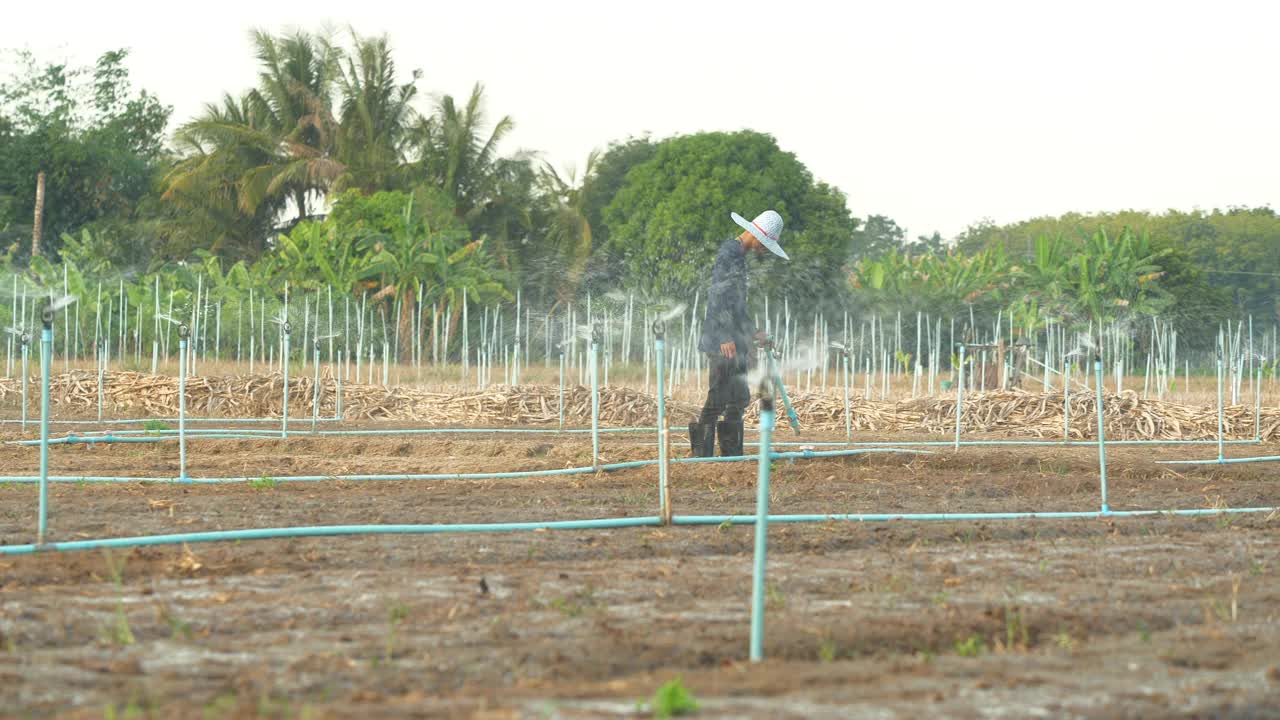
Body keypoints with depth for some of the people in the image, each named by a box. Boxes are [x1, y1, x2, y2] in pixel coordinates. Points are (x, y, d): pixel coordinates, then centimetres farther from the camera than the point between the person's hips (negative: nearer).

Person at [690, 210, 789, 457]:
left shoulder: (739, 256, 21)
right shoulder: (729, 253, -10)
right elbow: (718, 296, -20)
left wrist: (746, 346, 26)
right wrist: (725, 336, -26)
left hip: (733, 341, 10)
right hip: (722, 341, -10)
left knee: (739, 399, 11)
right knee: (719, 396, -12)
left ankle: (733, 454, 14)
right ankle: (702, 453, -11)